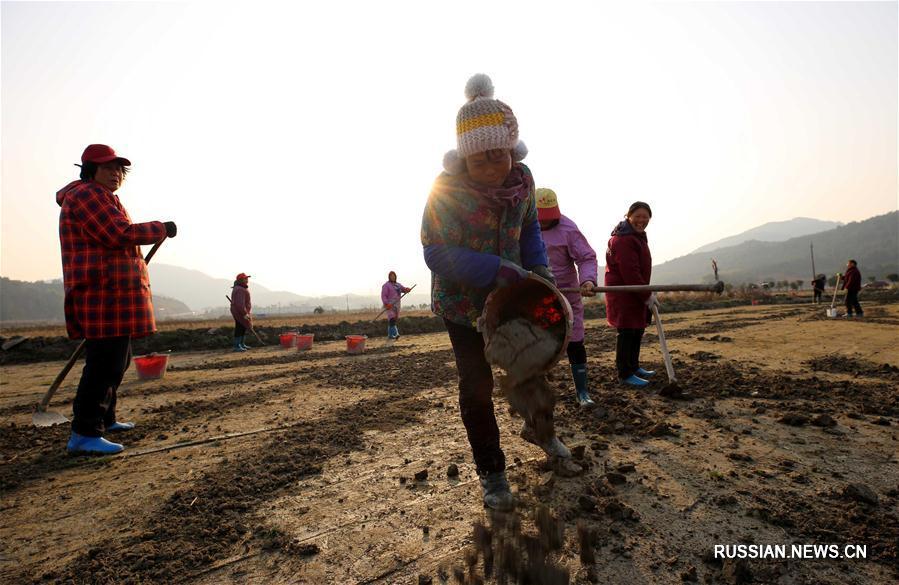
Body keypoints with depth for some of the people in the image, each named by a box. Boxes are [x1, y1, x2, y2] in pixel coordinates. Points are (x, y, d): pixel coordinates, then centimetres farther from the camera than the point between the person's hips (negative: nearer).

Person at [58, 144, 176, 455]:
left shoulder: (98, 197, 24)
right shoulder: (88, 194, -10)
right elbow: (121, 234, -20)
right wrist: (162, 229, -9)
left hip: (109, 296, 11)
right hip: (104, 293, -11)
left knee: (118, 359, 18)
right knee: (106, 362, -12)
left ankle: (105, 419, 30)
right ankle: (84, 434, -9)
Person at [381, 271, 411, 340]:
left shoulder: (398, 285, 19)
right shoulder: (386, 285, -3)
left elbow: (404, 289, 13)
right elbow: (383, 296, -10)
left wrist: (407, 289, -12)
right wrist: (386, 304, -24)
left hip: (397, 304, 7)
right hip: (390, 305, -7)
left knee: (394, 319, 9)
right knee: (391, 319, -17)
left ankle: (390, 335, 16)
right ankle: (395, 334, -28)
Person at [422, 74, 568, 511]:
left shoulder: (522, 178, -10)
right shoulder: (447, 189, -25)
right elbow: (438, 254, -26)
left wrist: (538, 266, -8)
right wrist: (497, 269, -34)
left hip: (510, 290, 5)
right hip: (462, 297, -4)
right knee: (476, 384, -2)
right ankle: (491, 473, 17)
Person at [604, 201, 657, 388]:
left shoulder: (637, 236, 16)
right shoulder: (623, 239, -20)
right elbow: (629, 272, -24)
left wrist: (648, 290, 16)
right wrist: (647, 295, -18)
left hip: (636, 293, 10)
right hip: (623, 294, -10)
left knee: (637, 331, 17)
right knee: (627, 332, -5)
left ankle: (634, 367, 32)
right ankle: (625, 374, 5)